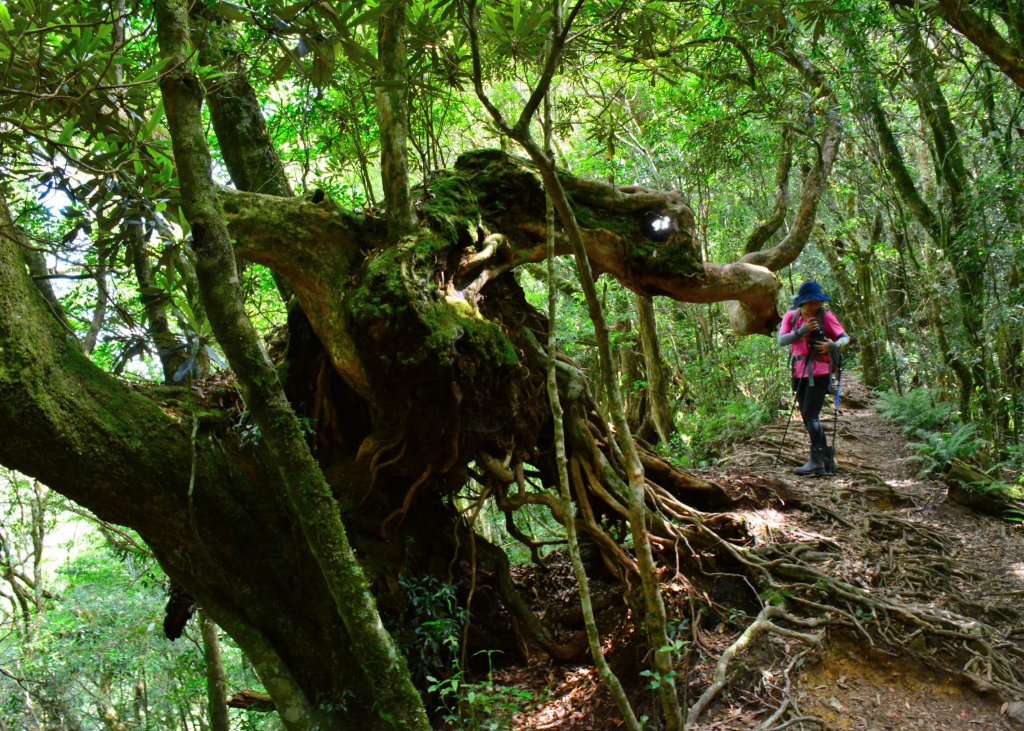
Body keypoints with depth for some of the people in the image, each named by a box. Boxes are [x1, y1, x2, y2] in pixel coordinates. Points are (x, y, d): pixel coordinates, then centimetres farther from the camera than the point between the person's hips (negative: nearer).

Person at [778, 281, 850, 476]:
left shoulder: (825, 316, -4)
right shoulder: (791, 316, 5)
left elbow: (845, 337, -2)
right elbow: (781, 340, -7)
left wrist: (832, 345, -22)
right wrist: (802, 331, -21)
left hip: (819, 372, -6)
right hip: (800, 372, 6)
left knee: (810, 415, -13)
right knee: (807, 416, 11)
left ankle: (816, 462, -10)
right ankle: (824, 456, 24)